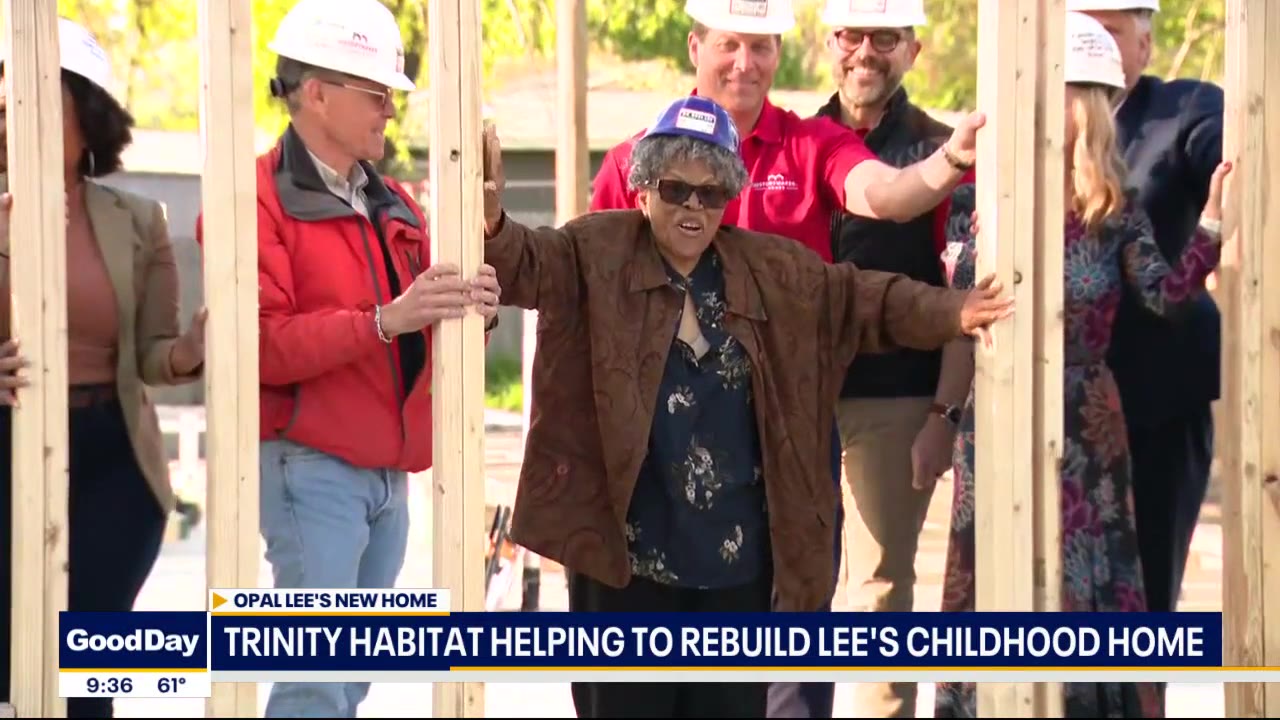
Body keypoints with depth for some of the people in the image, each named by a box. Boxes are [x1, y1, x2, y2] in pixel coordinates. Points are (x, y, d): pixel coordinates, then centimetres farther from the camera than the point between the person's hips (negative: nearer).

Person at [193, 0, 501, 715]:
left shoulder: (395, 206, 17)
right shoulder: (259, 202, -7)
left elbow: (426, 335, 19)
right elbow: (262, 345, -17)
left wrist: (471, 309, -3)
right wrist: (383, 321, -25)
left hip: (390, 471, 8)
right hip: (312, 466, -8)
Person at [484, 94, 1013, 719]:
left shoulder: (775, 270, 10)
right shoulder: (596, 254, -1)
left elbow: (866, 299, 9)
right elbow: (527, 265, -17)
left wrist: (948, 313, -8)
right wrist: (491, 226, -40)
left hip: (739, 557, 4)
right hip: (627, 550, -4)